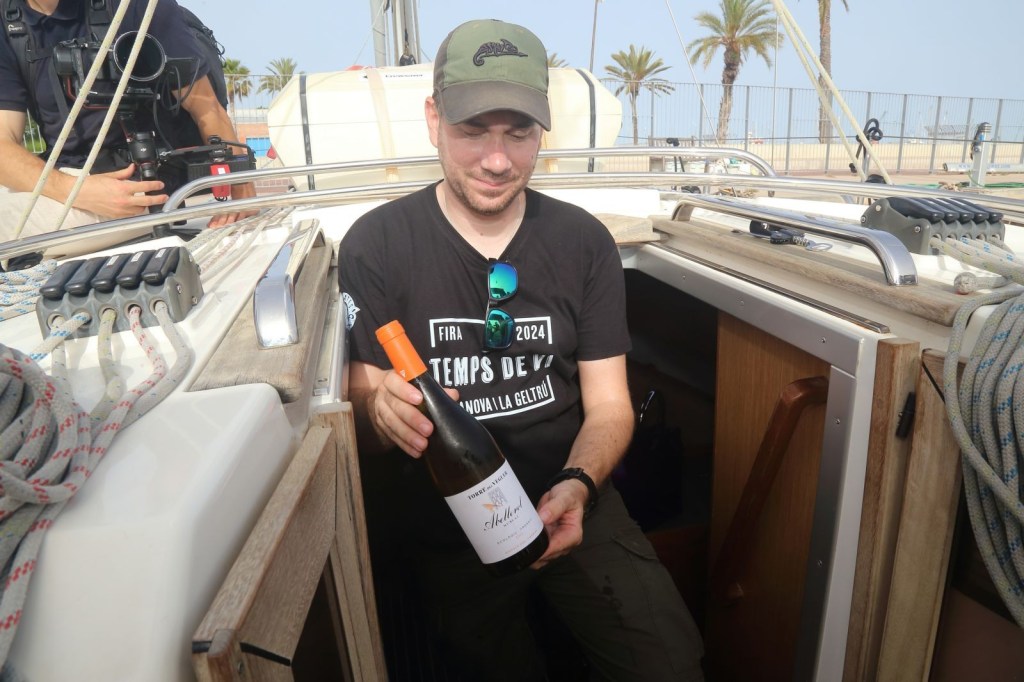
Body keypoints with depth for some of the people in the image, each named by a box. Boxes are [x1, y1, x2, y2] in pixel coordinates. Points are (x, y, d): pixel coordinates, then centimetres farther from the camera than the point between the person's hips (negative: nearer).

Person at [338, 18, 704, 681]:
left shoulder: (583, 241, -1)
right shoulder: (376, 245, -7)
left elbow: (609, 405, 0)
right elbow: (362, 421, -7)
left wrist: (577, 485, -20)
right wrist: (382, 409, -31)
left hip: (572, 502, 2)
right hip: (446, 524, 0)